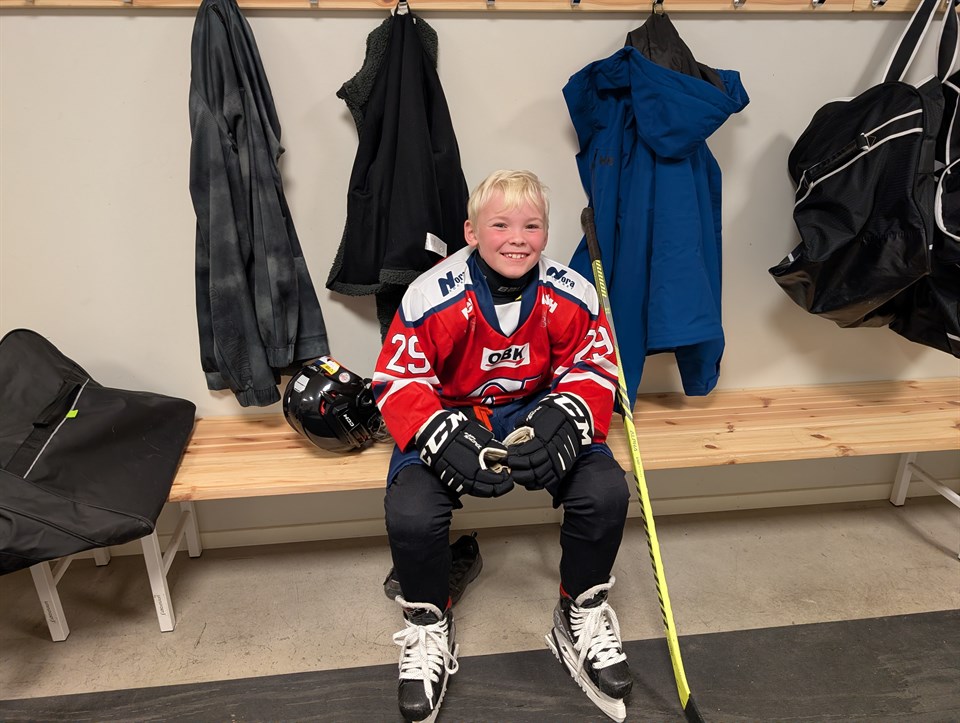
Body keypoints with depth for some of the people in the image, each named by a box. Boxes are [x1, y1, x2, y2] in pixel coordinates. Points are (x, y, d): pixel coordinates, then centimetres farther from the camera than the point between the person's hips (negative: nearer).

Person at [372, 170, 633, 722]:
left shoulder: (572, 297, -11)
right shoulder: (433, 297, -18)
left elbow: (594, 370, -2)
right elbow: (399, 381, -12)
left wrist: (563, 420, -24)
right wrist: (446, 438, -29)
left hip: (538, 411, 2)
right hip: (451, 415, -1)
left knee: (606, 492, -22)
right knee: (410, 514, -27)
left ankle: (583, 616, 9)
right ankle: (428, 629, 8)